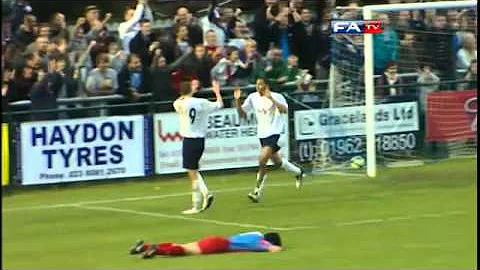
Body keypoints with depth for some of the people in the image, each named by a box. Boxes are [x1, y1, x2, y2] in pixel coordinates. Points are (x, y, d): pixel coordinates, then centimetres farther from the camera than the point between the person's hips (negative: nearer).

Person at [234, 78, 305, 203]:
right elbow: (242, 113, 7)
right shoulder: (252, 98, 4)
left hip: (274, 133, -7)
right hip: (262, 134, 7)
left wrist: (271, 99, -36)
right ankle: (298, 172, 44)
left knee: (262, 161, -19)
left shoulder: (276, 97, -11)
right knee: (277, 161, 18)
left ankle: (258, 191, -13)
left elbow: (285, 110, -27)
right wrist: (237, 100, -10)